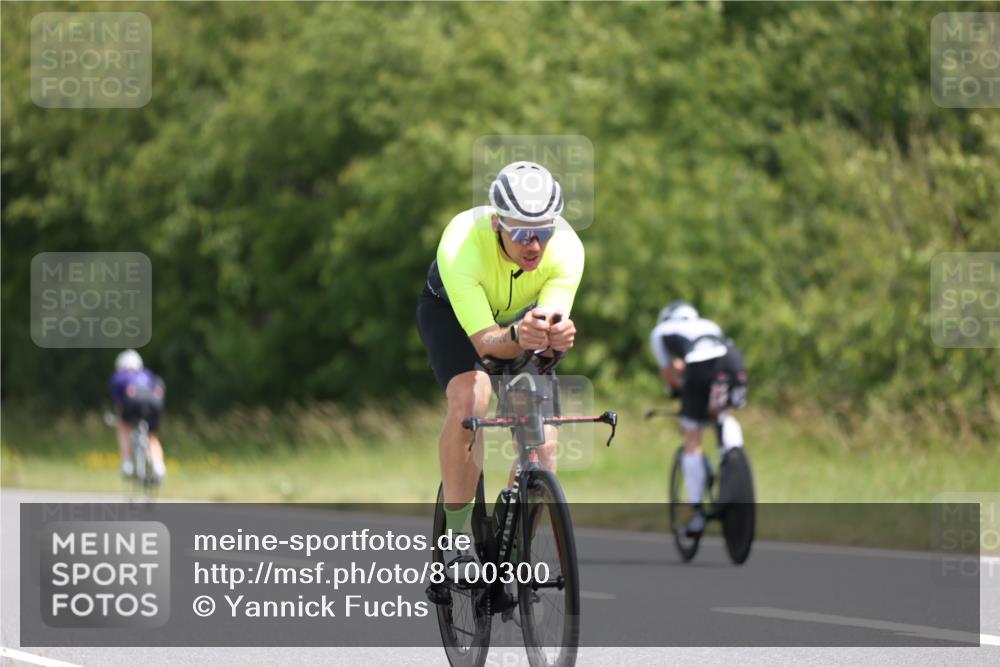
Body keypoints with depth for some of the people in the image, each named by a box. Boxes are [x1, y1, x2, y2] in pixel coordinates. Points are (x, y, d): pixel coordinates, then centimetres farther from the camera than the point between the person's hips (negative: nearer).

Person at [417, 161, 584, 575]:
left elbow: (554, 321, -38)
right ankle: (457, 537, -20)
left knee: (542, 445, -13)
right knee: (469, 400, -32)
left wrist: (556, 337, -62)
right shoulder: (461, 245, -41)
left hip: (521, 317, 3)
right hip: (452, 313, -3)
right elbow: (485, 340, -42)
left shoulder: (567, 248, -33)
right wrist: (516, 338, -64)